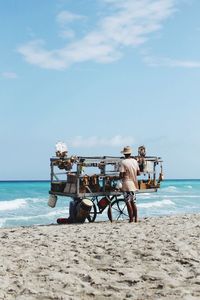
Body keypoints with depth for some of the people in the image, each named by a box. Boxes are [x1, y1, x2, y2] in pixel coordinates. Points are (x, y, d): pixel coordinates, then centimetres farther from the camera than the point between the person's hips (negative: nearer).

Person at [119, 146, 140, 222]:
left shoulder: (123, 162, -13)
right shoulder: (135, 161, 6)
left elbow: (121, 175, -16)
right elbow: (138, 173, 11)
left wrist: (120, 177, 5)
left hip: (127, 184, -6)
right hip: (134, 184, 6)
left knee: (128, 203, -2)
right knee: (133, 202, 13)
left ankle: (131, 219, -1)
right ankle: (136, 219, 14)